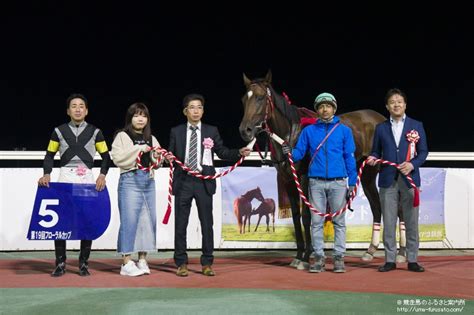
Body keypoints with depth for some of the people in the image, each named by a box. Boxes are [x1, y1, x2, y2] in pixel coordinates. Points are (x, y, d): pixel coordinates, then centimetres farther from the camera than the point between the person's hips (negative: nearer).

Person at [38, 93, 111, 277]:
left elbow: (106, 156, 10)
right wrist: (46, 174, -4)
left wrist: (102, 175, -4)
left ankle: (83, 263, 10)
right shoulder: (59, 131, 8)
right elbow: (50, 155, 11)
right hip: (65, 177, 0)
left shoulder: (94, 132, 7)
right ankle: (60, 263, 5)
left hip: (87, 179, 0)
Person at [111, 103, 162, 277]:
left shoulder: (151, 139, 17)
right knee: (129, 220, -9)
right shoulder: (122, 136, 1)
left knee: (148, 220, 5)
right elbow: (118, 158, -12)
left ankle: (142, 259, 14)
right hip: (130, 179, -6)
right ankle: (127, 263, -5)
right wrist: (138, 149, -16)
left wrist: (157, 156, -4)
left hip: (149, 181, 6)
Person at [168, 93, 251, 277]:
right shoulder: (176, 132, 6)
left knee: (207, 224, 3)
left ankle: (207, 263, 13)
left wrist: (240, 153, -7)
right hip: (183, 182, 0)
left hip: (204, 182, 0)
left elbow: (222, 152, 7)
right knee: (181, 224, 4)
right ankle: (181, 263, 13)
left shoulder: (212, 131, 7)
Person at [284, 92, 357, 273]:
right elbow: (299, 153, 6)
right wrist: (290, 152, -16)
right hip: (316, 182, 1)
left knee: (339, 221, 4)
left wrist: (353, 182, 0)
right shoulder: (309, 131, 7)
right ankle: (319, 257, 11)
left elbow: (349, 158, 4)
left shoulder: (344, 130, 5)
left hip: (338, 182, -1)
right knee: (316, 221, 4)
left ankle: (339, 257, 10)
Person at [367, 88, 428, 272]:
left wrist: (412, 164, -14)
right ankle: (390, 260, 10)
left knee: (411, 222, 1)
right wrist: (372, 159, -10)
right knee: (388, 223, 3)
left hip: (409, 179, -1)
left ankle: (412, 260, 9)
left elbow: (423, 151, 3)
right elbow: (376, 152, 12)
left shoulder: (416, 126, 6)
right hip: (388, 181, 1)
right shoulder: (381, 128, 11)